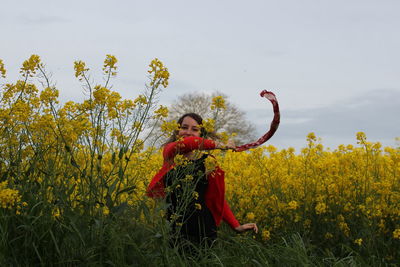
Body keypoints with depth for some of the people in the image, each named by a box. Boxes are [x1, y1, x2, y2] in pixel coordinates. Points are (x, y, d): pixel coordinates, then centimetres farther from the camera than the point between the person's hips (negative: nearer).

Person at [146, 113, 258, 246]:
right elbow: (185, 143, -22)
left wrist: (236, 226, 1)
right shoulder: (170, 152, 3)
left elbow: (218, 199, 9)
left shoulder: (207, 161, 4)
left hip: (202, 228, 0)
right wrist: (218, 145, -17)